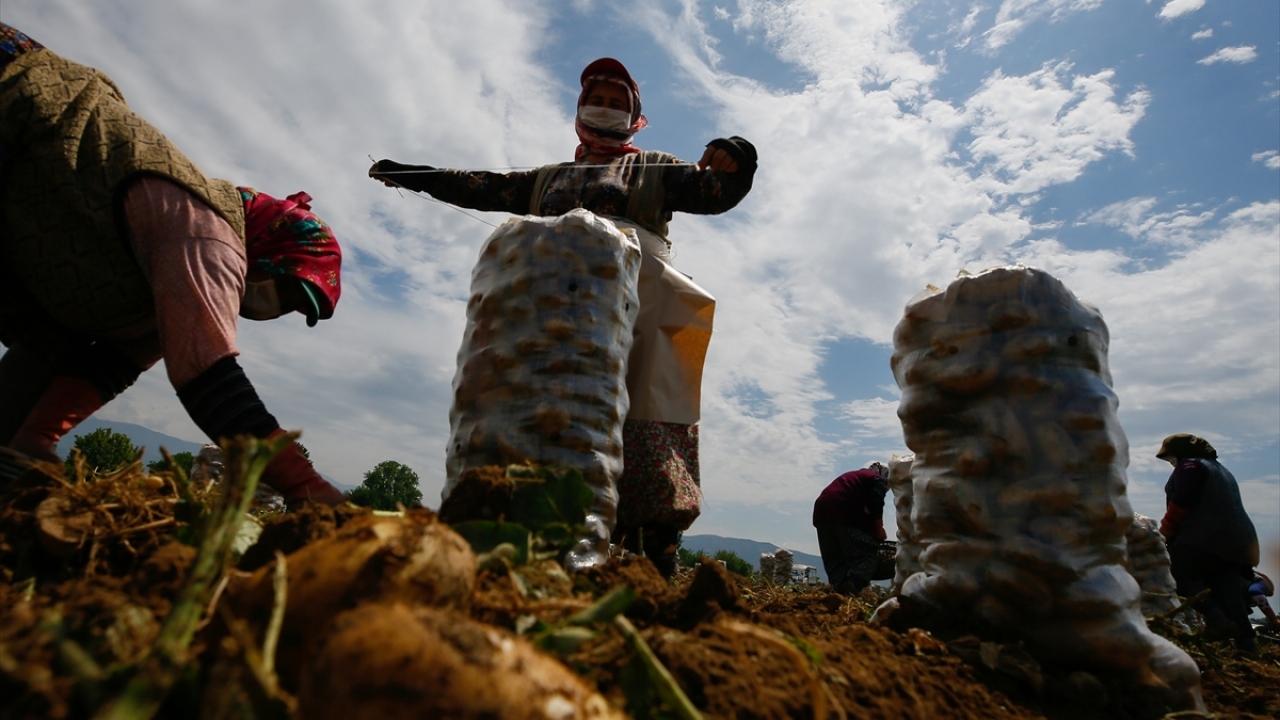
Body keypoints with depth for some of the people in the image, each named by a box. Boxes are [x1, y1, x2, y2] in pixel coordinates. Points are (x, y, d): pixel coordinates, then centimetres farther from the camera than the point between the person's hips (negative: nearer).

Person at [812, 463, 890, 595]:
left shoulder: (855, 476, 36)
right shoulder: (878, 480, 15)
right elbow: (875, 504, -2)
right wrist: (879, 530, 10)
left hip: (822, 508, 7)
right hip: (844, 510, -7)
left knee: (834, 559, 14)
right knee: (867, 552, -2)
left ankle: (838, 591, 0)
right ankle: (850, 592, -20)